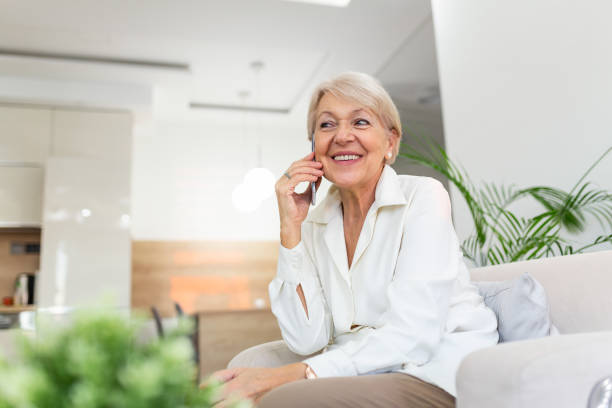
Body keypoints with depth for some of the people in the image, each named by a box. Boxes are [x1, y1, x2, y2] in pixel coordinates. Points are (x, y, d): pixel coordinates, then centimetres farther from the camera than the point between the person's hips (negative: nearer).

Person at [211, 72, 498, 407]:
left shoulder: (422, 197, -10)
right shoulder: (315, 222, 4)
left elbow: (411, 335, -19)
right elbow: (307, 340, -5)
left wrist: (297, 373, -25)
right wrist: (290, 227, -9)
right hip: (365, 375, 5)